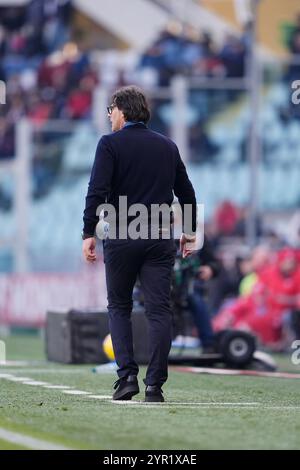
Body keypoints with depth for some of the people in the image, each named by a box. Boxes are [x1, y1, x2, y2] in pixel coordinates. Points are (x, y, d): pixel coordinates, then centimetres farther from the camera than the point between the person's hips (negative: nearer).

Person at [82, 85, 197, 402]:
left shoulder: (111, 144, -3)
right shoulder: (167, 146, 12)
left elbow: (97, 191, -13)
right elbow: (186, 192, 18)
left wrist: (88, 233, -12)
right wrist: (190, 232, 29)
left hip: (121, 238, -3)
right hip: (161, 239, 3)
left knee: (119, 307, 12)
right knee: (159, 311, 1)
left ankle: (127, 375, -2)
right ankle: (154, 385, -4)